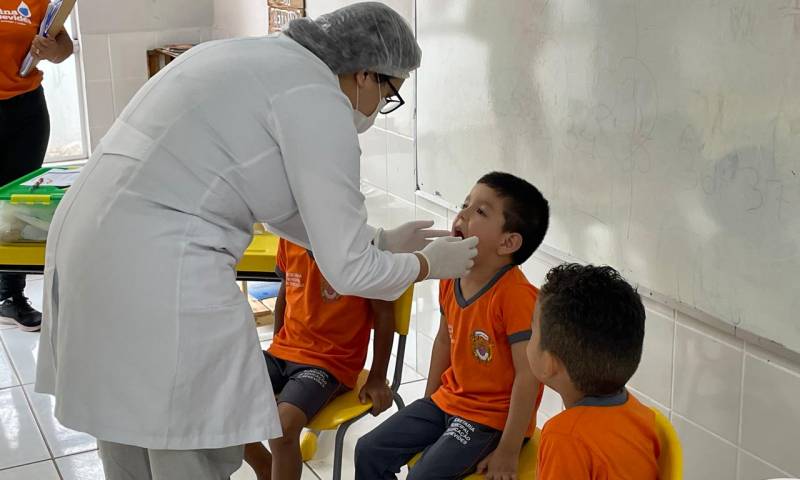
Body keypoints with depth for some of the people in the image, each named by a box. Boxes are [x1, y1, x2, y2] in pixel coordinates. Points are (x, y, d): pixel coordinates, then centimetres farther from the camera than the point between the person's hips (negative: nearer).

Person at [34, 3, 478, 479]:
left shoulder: (263, 60, 18)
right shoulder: (318, 101, -10)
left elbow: (284, 205, 27)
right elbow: (347, 269, -8)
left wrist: (380, 240, 28)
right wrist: (428, 264, 10)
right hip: (161, 274, -10)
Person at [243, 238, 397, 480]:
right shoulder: (289, 240, -1)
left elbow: (384, 313, -9)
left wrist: (377, 379, -8)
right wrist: (277, 343, 16)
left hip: (330, 362, -6)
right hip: (282, 352, 6)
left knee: (282, 427, -30)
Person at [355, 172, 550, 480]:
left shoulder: (516, 295, -27)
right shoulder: (451, 278, -2)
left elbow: (528, 376, -26)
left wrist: (508, 453, -22)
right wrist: (428, 402, 16)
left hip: (493, 417, -8)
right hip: (447, 400, 8)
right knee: (369, 451, 5)